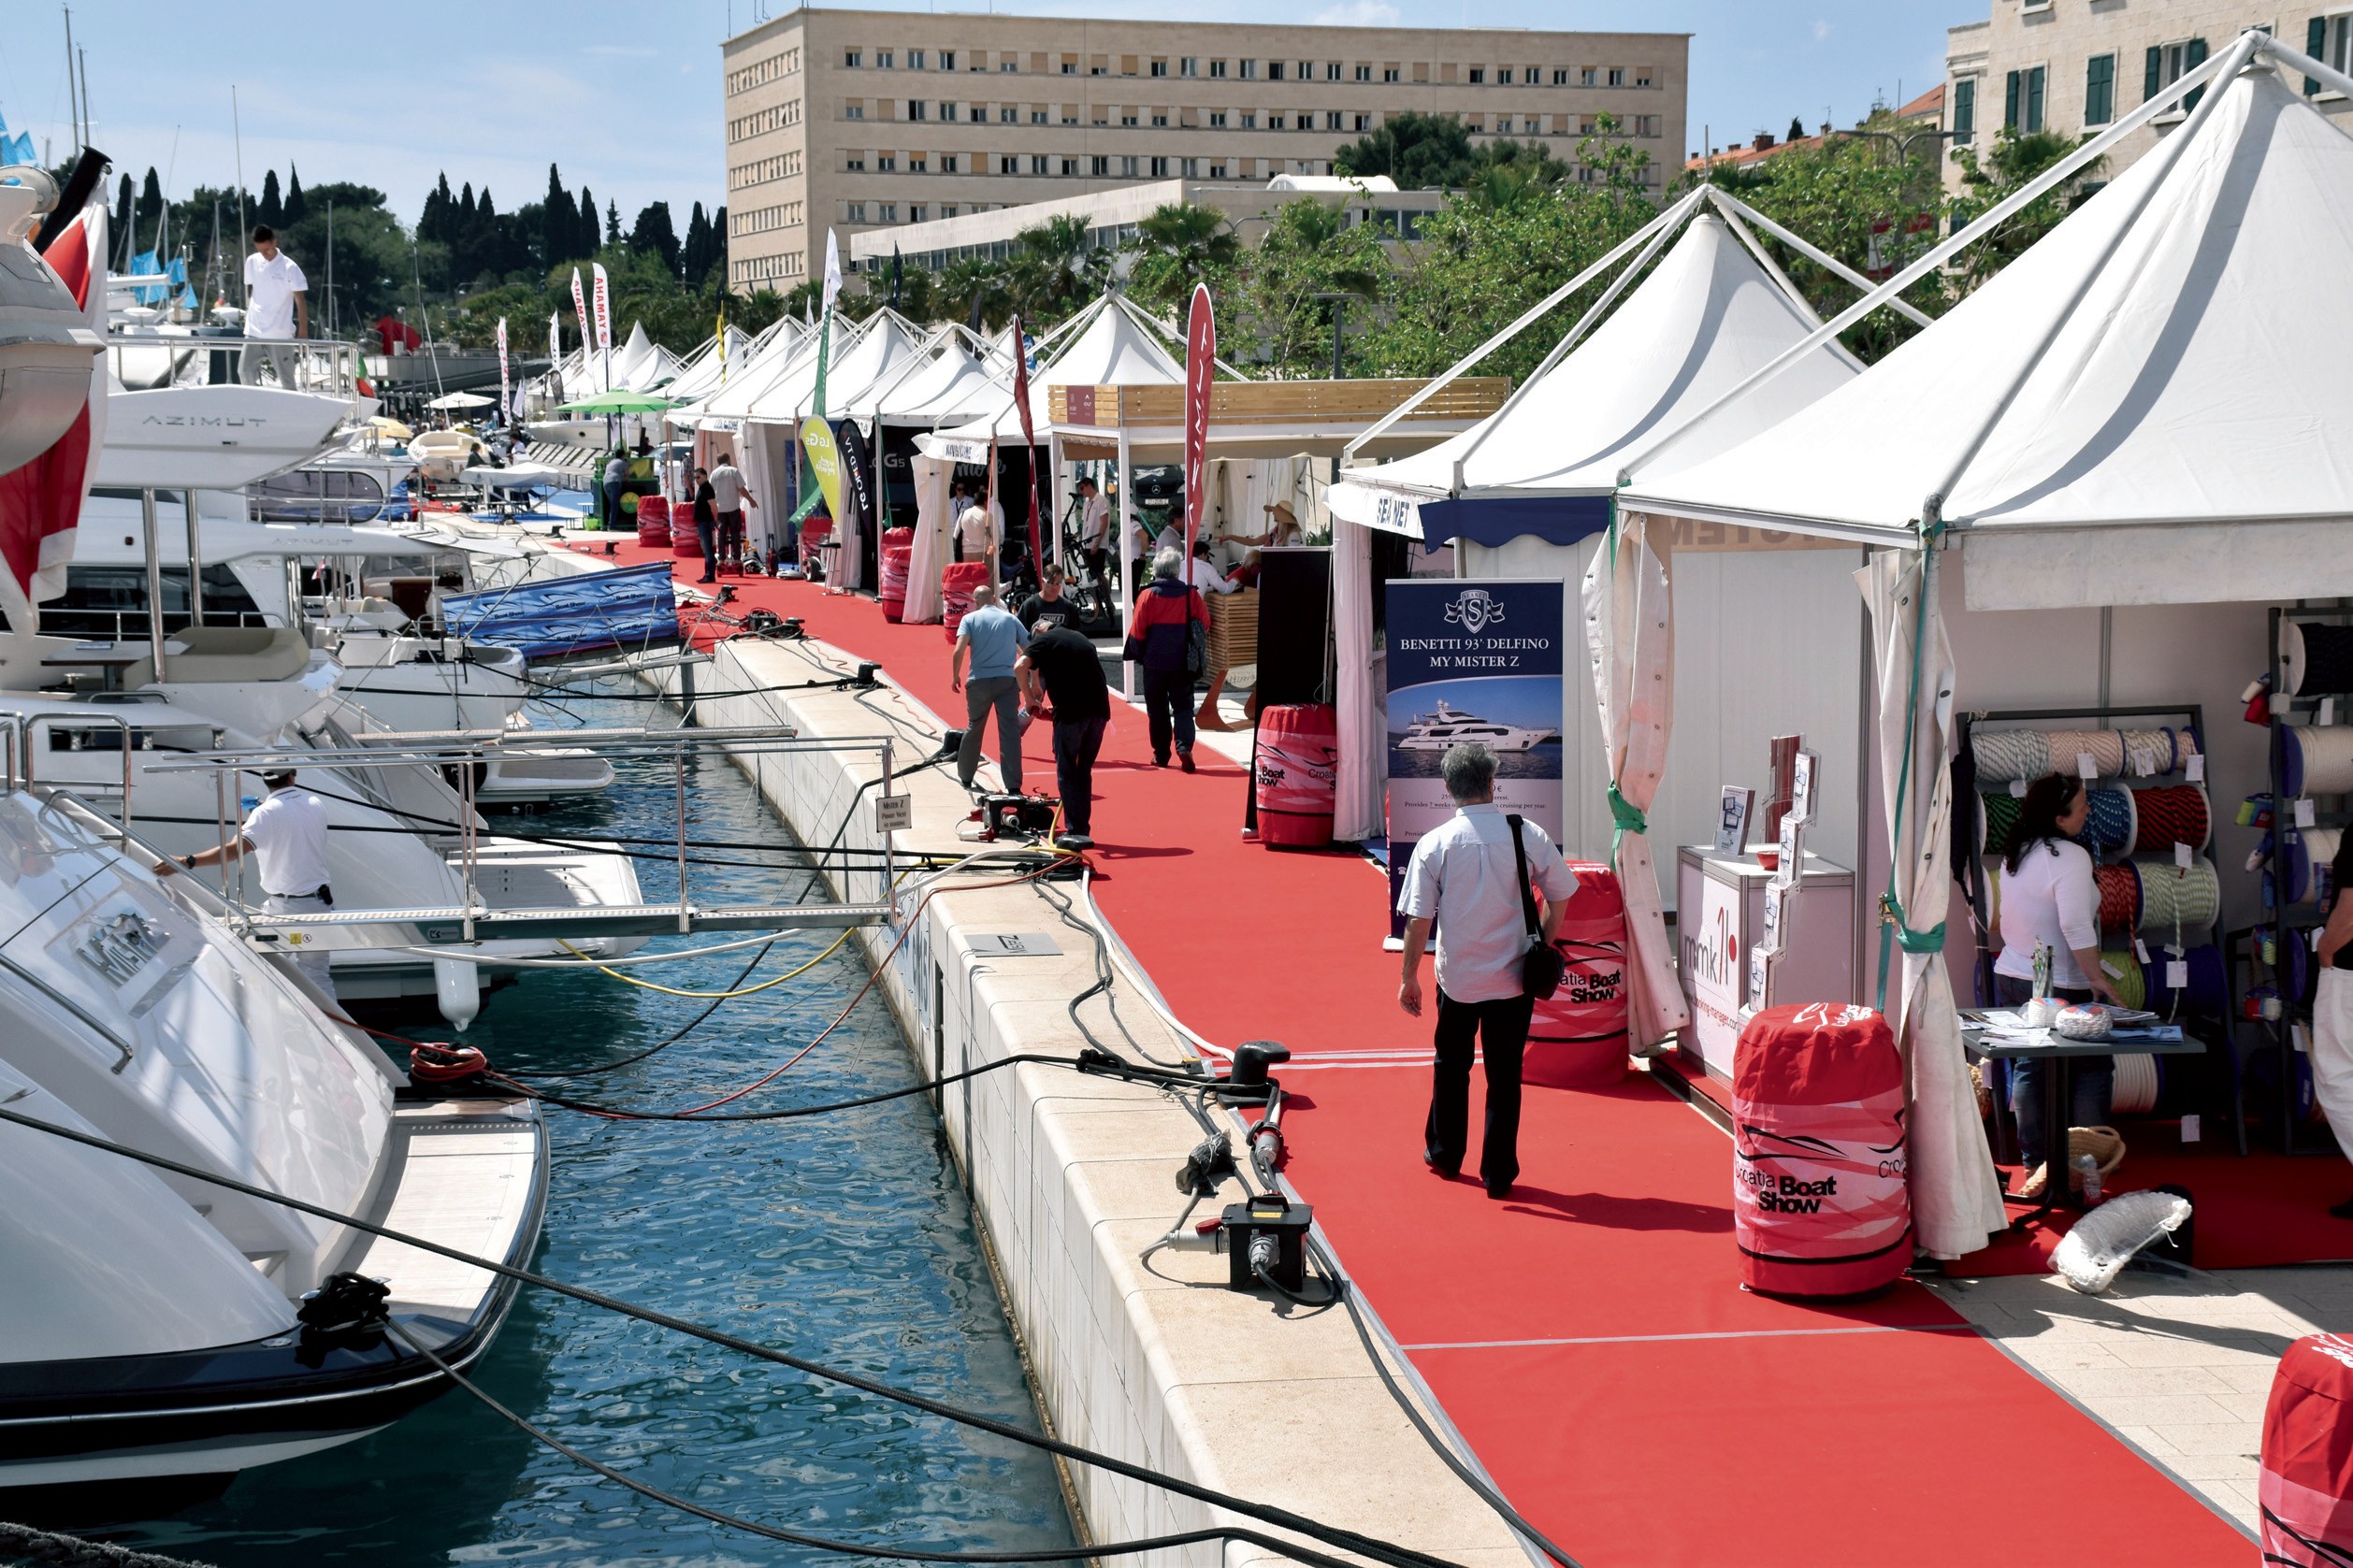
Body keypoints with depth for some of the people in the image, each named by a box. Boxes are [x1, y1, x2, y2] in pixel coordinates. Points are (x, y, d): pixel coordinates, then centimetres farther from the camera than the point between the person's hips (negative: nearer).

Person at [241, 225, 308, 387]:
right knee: (245, 371, 1)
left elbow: (300, 300, -6)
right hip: (254, 332, 4)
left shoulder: (289, 267, -8)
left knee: (286, 378, 1)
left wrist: (303, 331, -10)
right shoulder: (251, 262, 4)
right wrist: (248, 314, 16)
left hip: (280, 334, -4)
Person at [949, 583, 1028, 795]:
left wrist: (955, 676, 3)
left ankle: (965, 776, 31)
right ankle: (1013, 785, -8)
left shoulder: (970, 619, 3)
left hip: (980, 681, 0)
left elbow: (958, 651, -10)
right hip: (1008, 681, 0)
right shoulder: (1011, 620, 10)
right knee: (1010, 732, -3)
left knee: (973, 729, 17)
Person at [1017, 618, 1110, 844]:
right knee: (1084, 771, 17)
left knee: (1066, 772, 4)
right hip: (1099, 709, 6)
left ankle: (1075, 832, -1)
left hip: (1071, 711, -6)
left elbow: (1020, 667, -12)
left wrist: (1031, 701, -2)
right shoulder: (1080, 638, 25)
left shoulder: (1043, 639, 6)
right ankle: (1083, 830, 18)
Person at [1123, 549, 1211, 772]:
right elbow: (1205, 626, 2)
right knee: (1183, 706, 7)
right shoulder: (1191, 595, -3)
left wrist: (1138, 654, 8)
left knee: (1157, 709, 11)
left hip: (1154, 663, -1)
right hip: (1182, 664, 1)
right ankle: (1184, 747, -13)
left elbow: (1137, 632, -8)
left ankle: (1161, 754, 14)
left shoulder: (1147, 596, -8)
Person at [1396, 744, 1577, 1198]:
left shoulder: (1435, 844, -10)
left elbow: (1417, 918, -8)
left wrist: (1409, 978, 0)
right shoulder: (1527, 835, -7)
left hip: (1458, 976, 0)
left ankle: (1444, 1154, 32)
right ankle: (1498, 1173, 11)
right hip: (1514, 977, 0)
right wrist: (1542, 947, 15)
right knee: (1505, 1074, 8)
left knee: (1451, 1066, 20)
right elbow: (1560, 895, 1)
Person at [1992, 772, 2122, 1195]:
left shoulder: (2016, 853, 7)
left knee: (2028, 1066, 13)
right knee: (2093, 1067, 5)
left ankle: (2036, 1163, 19)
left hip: (2012, 977, 8)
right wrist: (2097, 977, -19)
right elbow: (2076, 926, -26)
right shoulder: (2070, 857, -19)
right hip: (2059, 987, -8)